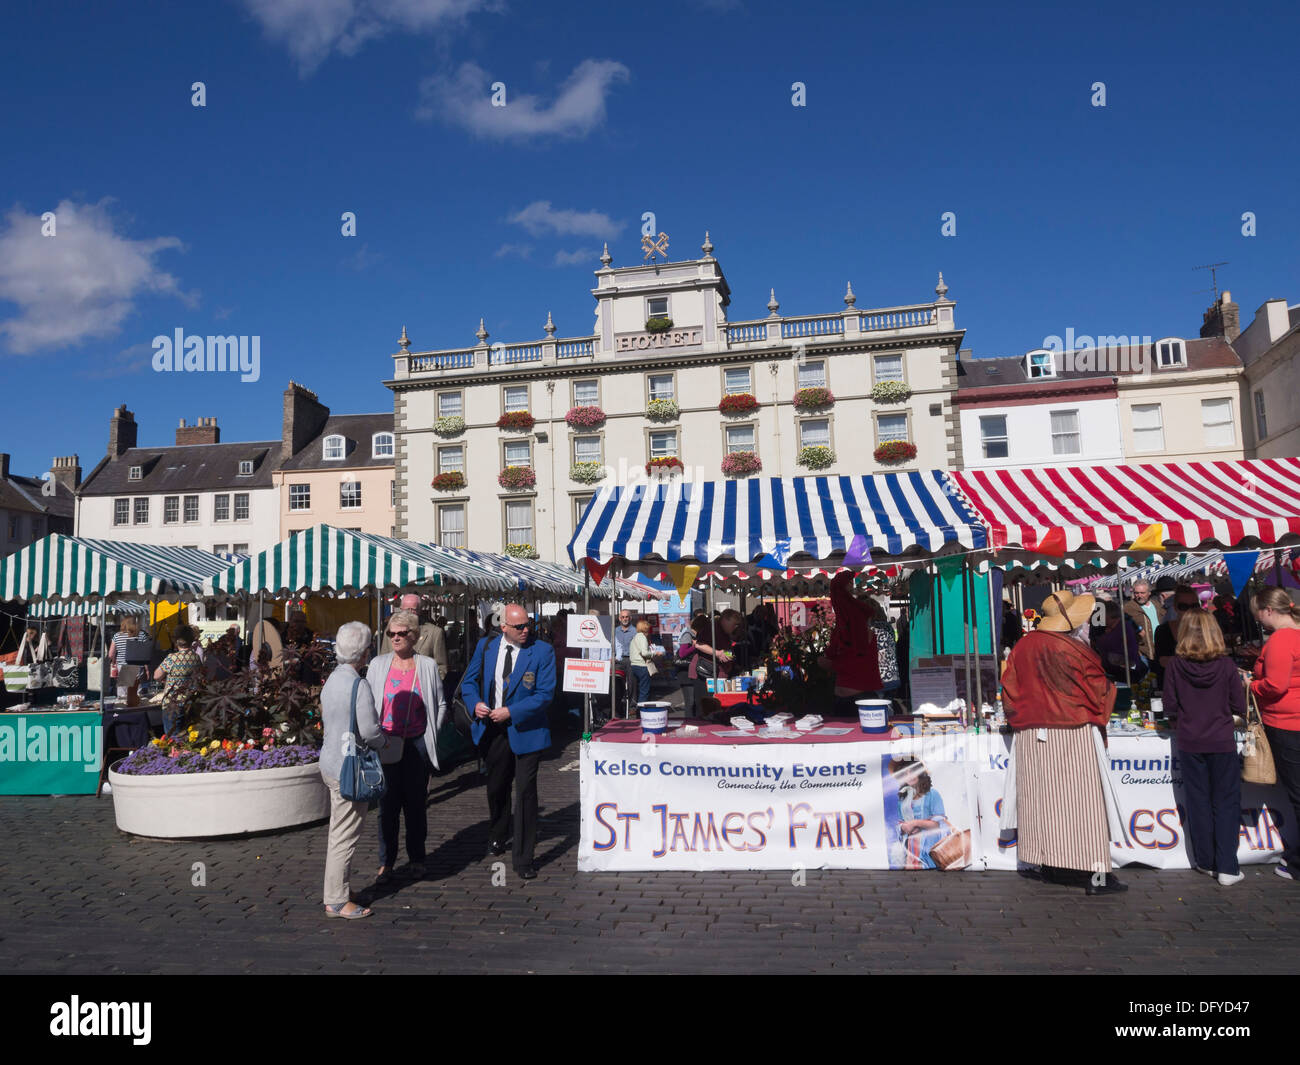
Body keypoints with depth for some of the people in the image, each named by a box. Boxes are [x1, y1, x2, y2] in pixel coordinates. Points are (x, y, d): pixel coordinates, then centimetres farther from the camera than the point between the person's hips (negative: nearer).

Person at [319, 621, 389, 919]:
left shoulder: (332, 680, 8)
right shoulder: (359, 686, -20)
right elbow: (369, 731, -22)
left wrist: (377, 740, 16)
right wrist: (383, 741, 0)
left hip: (331, 763, 9)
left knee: (339, 834, 18)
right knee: (344, 837, 0)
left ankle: (339, 893, 29)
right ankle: (336, 902, 9)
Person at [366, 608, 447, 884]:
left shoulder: (428, 666, 1)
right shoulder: (378, 664, 3)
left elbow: (441, 704, 9)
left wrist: (431, 733, 2)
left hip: (417, 744, 0)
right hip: (386, 745, 0)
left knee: (415, 804, 8)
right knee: (387, 805, 3)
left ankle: (416, 859, 22)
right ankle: (386, 862, 15)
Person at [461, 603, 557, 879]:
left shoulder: (542, 652, -10)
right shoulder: (486, 647, 2)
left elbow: (545, 693, -14)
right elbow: (469, 681, 11)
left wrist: (511, 712, -20)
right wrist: (475, 703, -10)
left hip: (525, 731, -4)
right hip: (492, 731, 4)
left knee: (525, 792, -4)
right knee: (496, 788, 21)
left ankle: (523, 859, 7)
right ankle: (497, 837, 48)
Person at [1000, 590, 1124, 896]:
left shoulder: (1022, 647, 3)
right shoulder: (1075, 650, -11)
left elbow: (1010, 691, 7)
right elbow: (1100, 691, -1)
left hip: (1030, 736, 5)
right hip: (1072, 735, -5)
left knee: (1042, 798, 10)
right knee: (1080, 801, -1)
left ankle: (1051, 867, 18)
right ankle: (1095, 874, 1)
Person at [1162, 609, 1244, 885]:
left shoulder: (1175, 666, -9)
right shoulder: (1225, 664, -10)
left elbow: (1170, 707, -6)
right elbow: (1239, 705, -5)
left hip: (1189, 743, 1)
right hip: (1222, 741, -1)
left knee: (1198, 803, 12)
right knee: (1226, 803, 8)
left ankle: (1206, 862, 21)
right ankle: (1227, 868, 6)